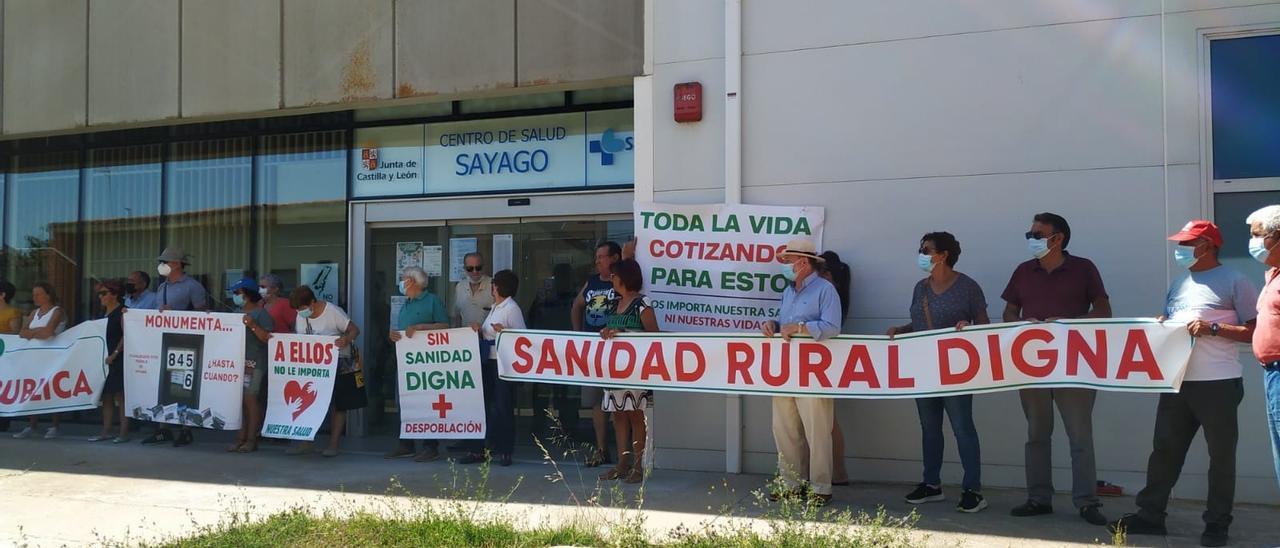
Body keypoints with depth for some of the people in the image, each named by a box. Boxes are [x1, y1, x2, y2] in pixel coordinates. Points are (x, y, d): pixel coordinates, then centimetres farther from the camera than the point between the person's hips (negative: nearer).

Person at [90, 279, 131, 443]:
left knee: (120, 395, -5)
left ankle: (124, 432, -2)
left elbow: (126, 336, -15)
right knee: (106, 395, 9)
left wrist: (115, 354, -19)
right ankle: (106, 431, 14)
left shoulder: (122, 311, -8)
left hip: (119, 360, -8)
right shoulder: (105, 313, 14)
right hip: (107, 359, 8)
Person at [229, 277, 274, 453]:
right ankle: (241, 438, 12)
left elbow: (267, 338, -13)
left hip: (254, 364, -8)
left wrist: (252, 325, -21)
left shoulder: (261, 314, -6)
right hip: (238, 362, 8)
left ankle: (251, 440, -4)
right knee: (239, 400, 6)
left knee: (250, 399, -9)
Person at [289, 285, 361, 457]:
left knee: (337, 406, 2)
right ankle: (306, 443, 10)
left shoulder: (333, 312, -17)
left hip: (339, 366, -6)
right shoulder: (301, 316, 1)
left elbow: (354, 330, -16)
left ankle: (333, 444, 7)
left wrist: (346, 339, -37)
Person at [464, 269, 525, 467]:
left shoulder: (512, 308, -9)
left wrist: (504, 331, -28)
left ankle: (504, 451, 6)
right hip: (488, 361, 9)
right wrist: (480, 330, 2)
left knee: (503, 406, -2)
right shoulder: (495, 308, 17)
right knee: (486, 404, 9)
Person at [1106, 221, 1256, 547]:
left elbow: (1256, 331, -9)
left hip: (1217, 383, -7)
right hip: (1177, 382, 7)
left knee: (1221, 454, 4)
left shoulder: (1233, 282, -4)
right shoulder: (1180, 283, 17)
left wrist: (1211, 328, -18)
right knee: (1164, 449, 8)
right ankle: (1150, 515, 15)